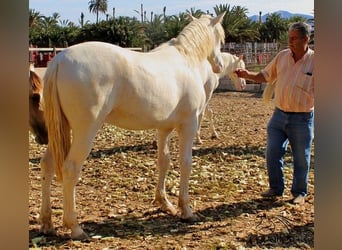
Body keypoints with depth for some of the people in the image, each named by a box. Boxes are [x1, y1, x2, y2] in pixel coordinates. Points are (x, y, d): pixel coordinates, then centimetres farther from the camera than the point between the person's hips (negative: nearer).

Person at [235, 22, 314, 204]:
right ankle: (276, 188, 25)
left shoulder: (314, 61, -9)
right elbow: (265, 76, 11)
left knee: (301, 158, 8)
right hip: (279, 114, 4)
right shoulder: (282, 56, 3)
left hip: (302, 119, -4)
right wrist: (248, 75, -4)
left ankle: (299, 192, 26)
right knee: (273, 153, 7)